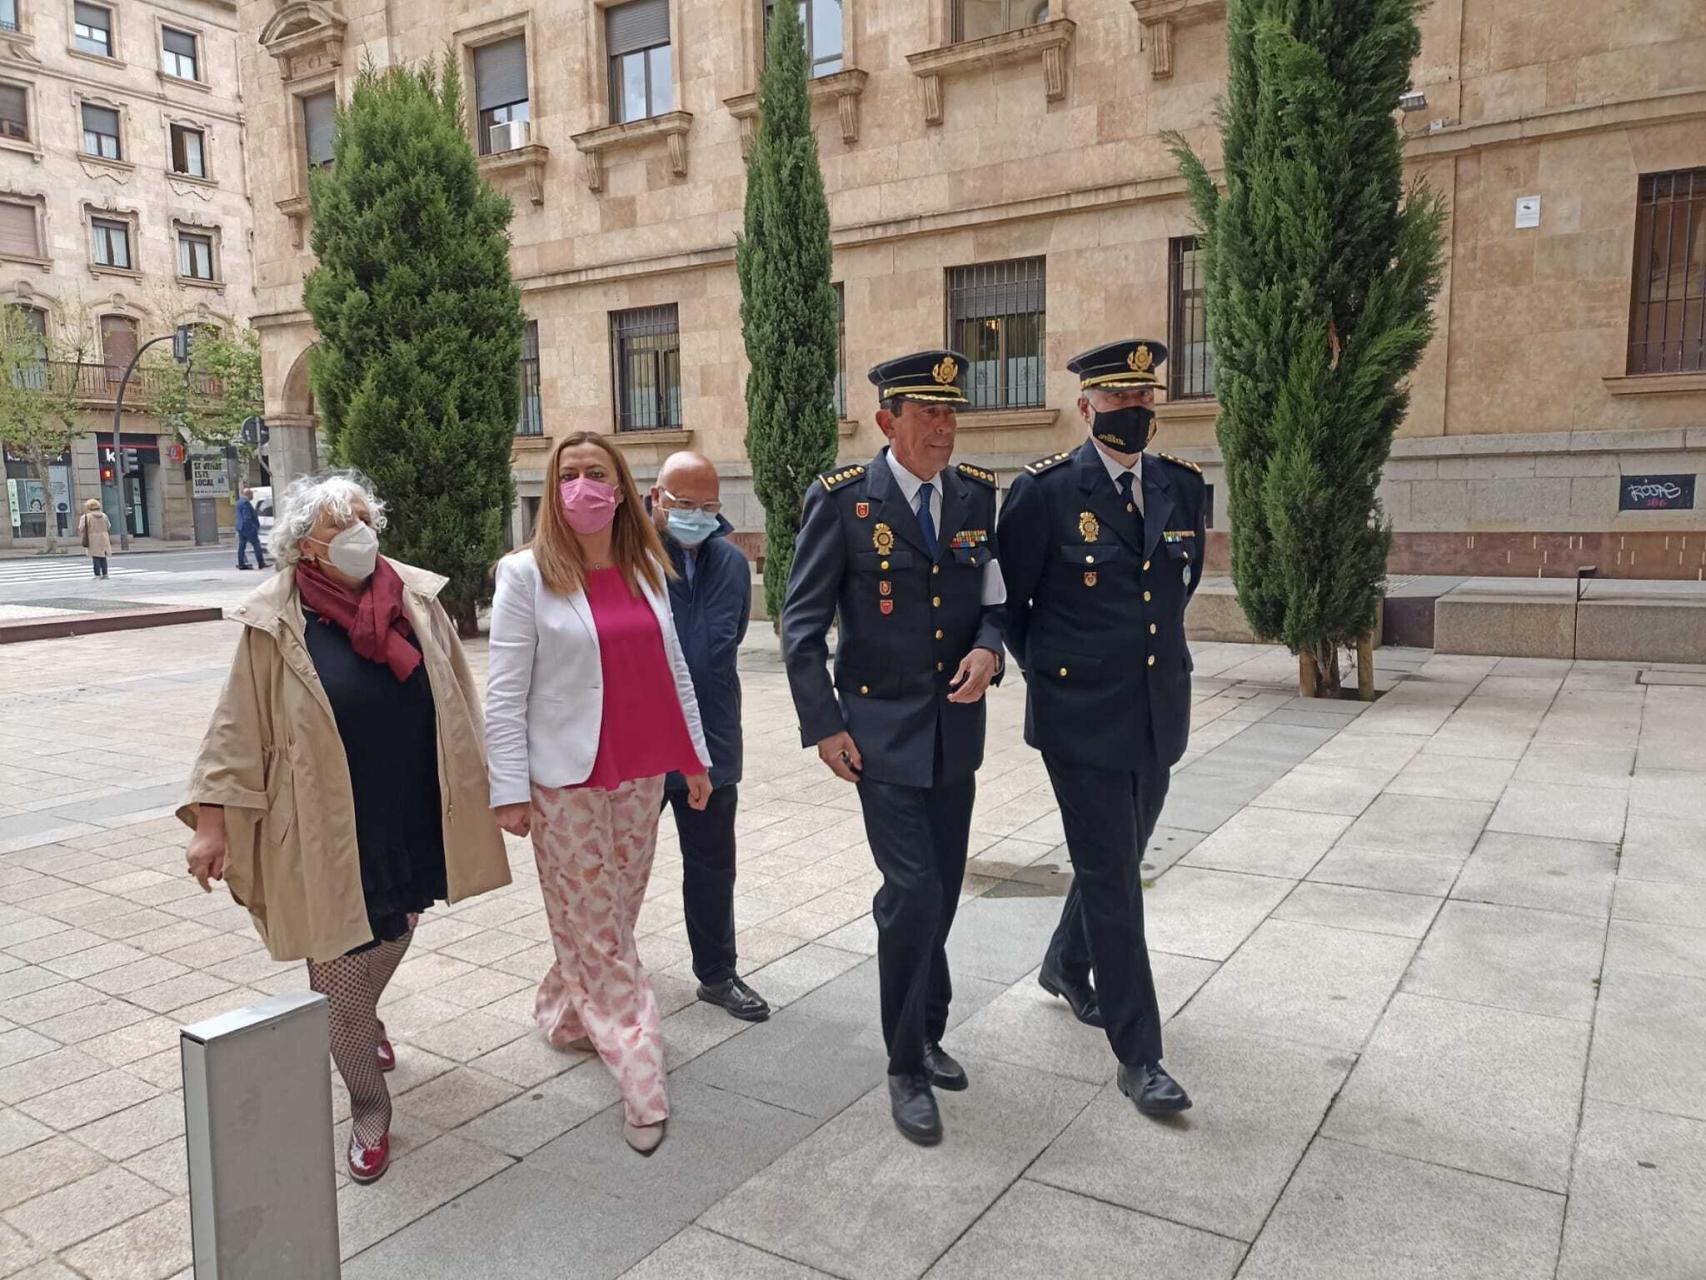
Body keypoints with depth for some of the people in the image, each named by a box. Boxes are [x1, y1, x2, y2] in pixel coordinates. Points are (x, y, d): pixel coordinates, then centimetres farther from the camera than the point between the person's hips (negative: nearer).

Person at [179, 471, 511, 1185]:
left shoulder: (417, 599, -1)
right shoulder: (276, 626, -11)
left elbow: (457, 704, 8)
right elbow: (237, 731, -6)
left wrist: (480, 789, 12)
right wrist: (212, 823, -8)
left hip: (413, 826, 4)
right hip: (327, 836, -4)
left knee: (389, 945, 22)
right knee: (341, 975, 4)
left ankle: (360, 1027, 54)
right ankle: (368, 1109, 24)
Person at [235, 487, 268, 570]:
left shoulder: (239, 502, 16)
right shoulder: (245, 503, -17)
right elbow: (247, 517, -22)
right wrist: (255, 526, -17)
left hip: (240, 527, 10)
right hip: (248, 528, -10)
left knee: (242, 546, 8)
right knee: (256, 545, -5)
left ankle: (241, 564, 8)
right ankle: (261, 564, -5)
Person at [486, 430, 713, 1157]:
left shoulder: (646, 569, 8)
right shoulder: (527, 574, -7)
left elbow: (672, 669, 13)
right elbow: (505, 692, -8)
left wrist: (695, 755, 15)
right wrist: (509, 790, -11)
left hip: (641, 773, 5)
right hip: (567, 778, -5)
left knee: (612, 917, 13)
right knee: (597, 926, 2)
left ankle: (568, 1014, 36)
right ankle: (639, 1073, 9)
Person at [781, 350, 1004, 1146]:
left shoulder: (978, 495, 3)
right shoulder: (842, 500, -10)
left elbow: (997, 597, 10)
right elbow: (802, 624, -7)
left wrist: (988, 648, -12)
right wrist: (822, 725, -12)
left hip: (956, 729, 5)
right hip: (881, 729, -4)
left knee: (941, 892, 13)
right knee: (913, 893, -9)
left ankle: (926, 1033, 35)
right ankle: (907, 1067, 10)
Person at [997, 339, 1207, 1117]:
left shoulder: (1182, 487, 5)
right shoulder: (1047, 491, -11)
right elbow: (1008, 597, -2)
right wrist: (1043, 667, 4)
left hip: (1159, 713, 6)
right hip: (1082, 717, -5)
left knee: (1118, 862, 20)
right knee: (1110, 878, -1)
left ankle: (1067, 966, 46)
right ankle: (1137, 1055, 10)